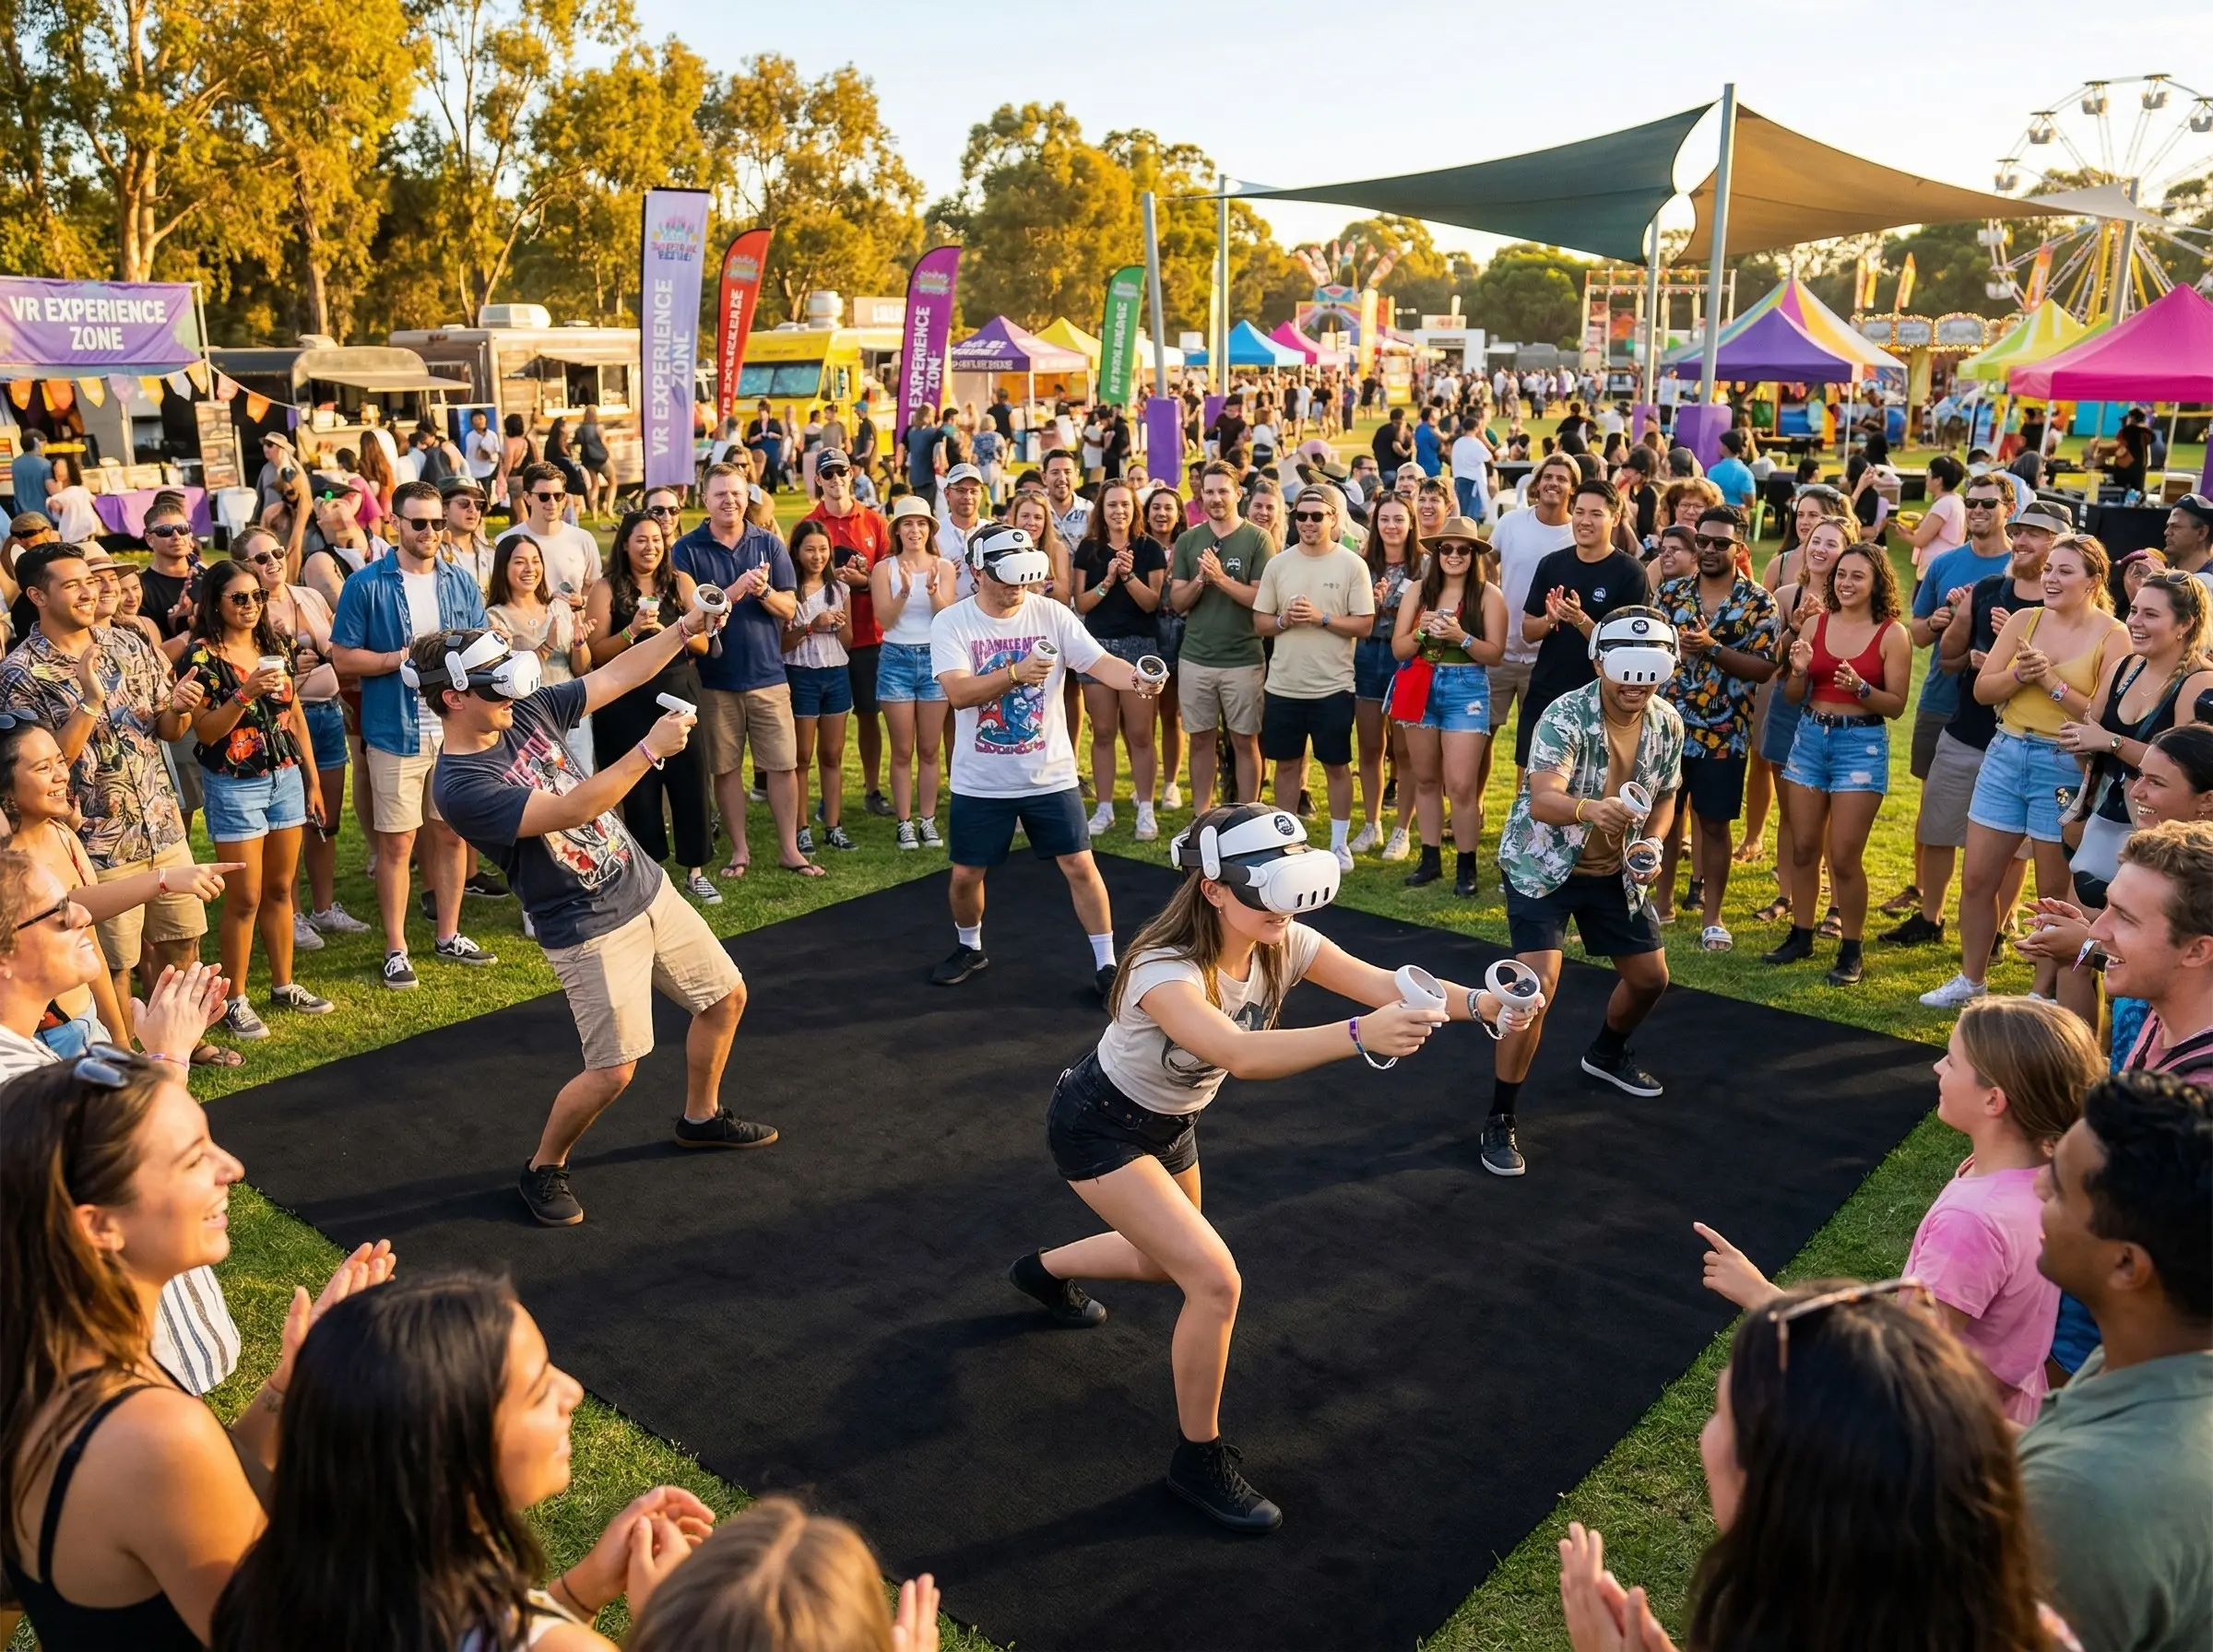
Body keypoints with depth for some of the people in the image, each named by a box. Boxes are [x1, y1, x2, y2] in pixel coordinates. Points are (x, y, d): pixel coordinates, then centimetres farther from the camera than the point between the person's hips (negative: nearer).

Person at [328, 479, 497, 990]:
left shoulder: (461, 582, 8)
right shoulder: (367, 585, -4)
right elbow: (343, 659, -5)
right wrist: (404, 657, -15)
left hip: (454, 729, 4)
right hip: (396, 733, -4)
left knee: (451, 834, 11)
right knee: (396, 843, 2)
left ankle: (448, 936, 25)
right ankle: (396, 950, 13)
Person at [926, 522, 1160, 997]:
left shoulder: (1052, 615, -6)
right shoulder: (951, 623, -9)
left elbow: (1099, 663, -15)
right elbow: (958, 692, -22)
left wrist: (1136, 679, -37)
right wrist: (1016, 672, -37)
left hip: (1049, 776, 0)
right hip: (980, 782, 0)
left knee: (1080, 866, 1)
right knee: (966, 874, 11)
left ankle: (1106, 962, 14)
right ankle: (969, 948, 38)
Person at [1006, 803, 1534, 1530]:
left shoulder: (1284, 945, -18)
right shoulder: (1165, 972, -38)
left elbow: (1385, 985, -30)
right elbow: (1241, 1053, -57)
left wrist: (1475, 1001, -49)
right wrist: (1360, 1035, -69)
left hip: (1170, 1122, 8)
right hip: (1097, 1129, -8)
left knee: (1169, 1262, 26)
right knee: (1214, 1279, -19)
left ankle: (1043, 1270, 55)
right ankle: (1199, 1462, 4)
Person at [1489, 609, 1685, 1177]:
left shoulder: (1668, 724, -7)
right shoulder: (1564, 716, -26)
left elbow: (1664, 795, 9)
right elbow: (1542, 802, -39)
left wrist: (1653, 844, -10)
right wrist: (1591, 809, -60)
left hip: (1614, 871, 6)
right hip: (1542, 866, -6)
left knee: (1651, 977, 15)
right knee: (1538, 983, -20)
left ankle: (1606, 1053, 49)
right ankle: (1500, 1121, -7)